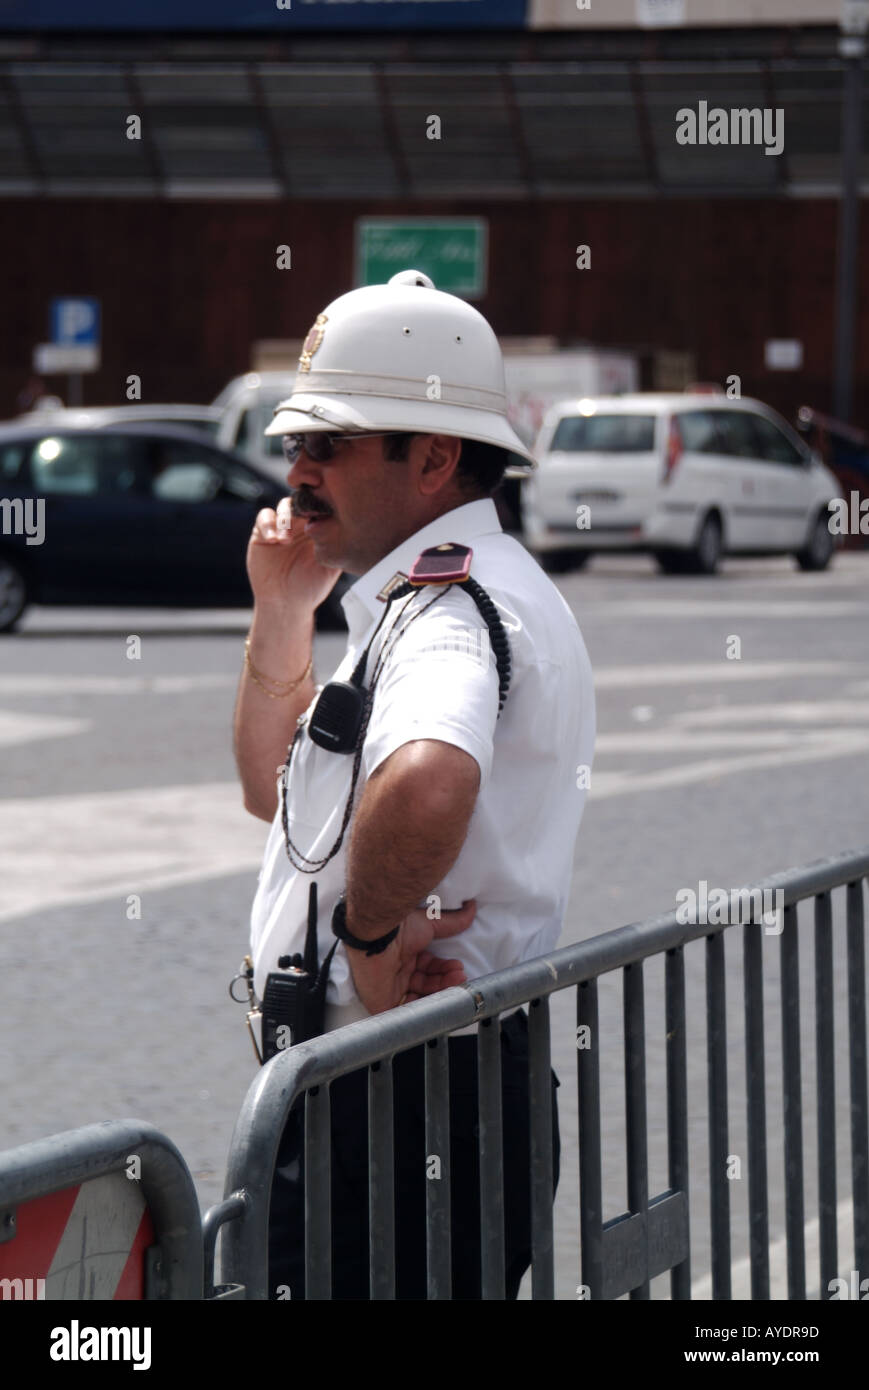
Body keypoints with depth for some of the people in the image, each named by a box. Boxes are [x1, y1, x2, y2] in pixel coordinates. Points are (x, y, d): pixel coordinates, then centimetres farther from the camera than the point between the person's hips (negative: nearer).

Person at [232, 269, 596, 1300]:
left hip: (406, 1101, -11)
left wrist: (369, 929, -27)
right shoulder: (419, 600, 17)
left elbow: (426, 786, -43)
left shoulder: (457, 609, -19)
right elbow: (275, 789, 27)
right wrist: (282, 613, 16)